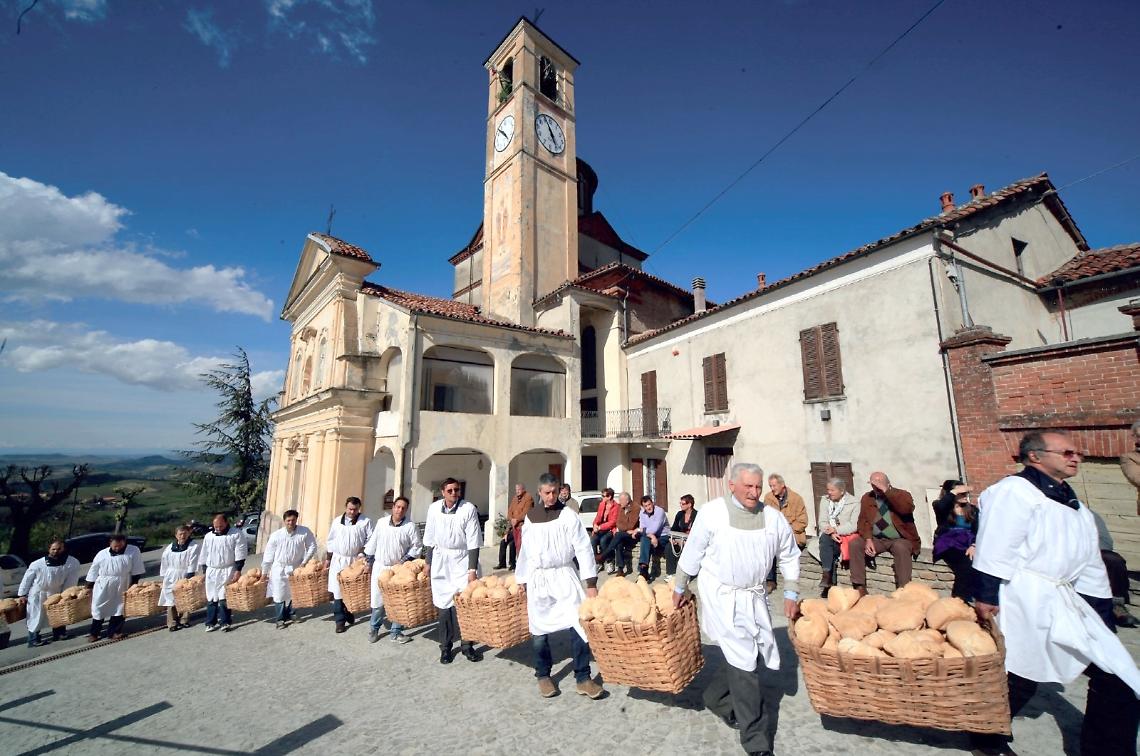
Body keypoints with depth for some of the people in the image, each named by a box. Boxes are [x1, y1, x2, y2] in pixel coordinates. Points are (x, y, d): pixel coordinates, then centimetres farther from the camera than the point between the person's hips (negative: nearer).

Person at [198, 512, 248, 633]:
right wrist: (204, 571, 11)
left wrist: (238, 570, -14)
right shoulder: (208, 536, 6)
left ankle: (224, 622, 7)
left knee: (224, 598, -3)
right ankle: (210, 622, 19)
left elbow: (240, 554, -10)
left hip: (227, 571, -4)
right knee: (211, 598, 8)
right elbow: (204, 555, 14)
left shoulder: (236, 534, -8)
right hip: (211, 571, 4)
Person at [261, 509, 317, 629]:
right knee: (279, 595, 2)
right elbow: (268, 554, -5)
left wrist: (304, 562, -8)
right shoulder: (276, 535, -14)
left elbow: (312, 547, -4)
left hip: (296, 568, 1)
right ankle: (280, 619, 18)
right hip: (279, 568, -1)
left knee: (294, 593, 11)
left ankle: (290, 615, 32)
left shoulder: (305, 532, -15)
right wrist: (264, 572, 0)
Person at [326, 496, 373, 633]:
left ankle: (350, 615, 24)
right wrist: (328, 558, 11)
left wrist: (363, 553, -16)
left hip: (356, 560, -2)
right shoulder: (337, 521, 7)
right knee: (338, 590, 0)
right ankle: (340, 620, 8)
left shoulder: (365, 521, -4)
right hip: (338, 559, 2)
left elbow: (370, 540, -4)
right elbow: (331, 541, 12)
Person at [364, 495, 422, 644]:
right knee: (378, 599, 10)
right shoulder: (381, 522, -1)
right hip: (380, 567, 2)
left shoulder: (410, 526, -10)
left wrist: (405, 560, -13)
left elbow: (417, 546, -5)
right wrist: (368, 560, 7)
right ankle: (374, 629, 30)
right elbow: (373, 542, 7)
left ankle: (396, 632, 16)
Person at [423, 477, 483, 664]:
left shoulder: (468, 509, -14)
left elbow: (473, 541, -12)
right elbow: (429, 538, 8)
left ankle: (467, 644, 16)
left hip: (462, 560, -2)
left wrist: (472, 569, -13)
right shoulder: (434, 508, -4)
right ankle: (445, 646, 23)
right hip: (441, 560, 2)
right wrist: (428, 562, 10)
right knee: (445, 604, 6)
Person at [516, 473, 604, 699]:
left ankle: (583, 678, 12)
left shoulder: (568, 515, -7)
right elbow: (525, 551, 11)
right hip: (538, 579, 2)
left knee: (579, 625, -5)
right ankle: (543, 675, 31)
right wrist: (522, 580, 13)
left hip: (565, 576, -2)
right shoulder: (530, 517, 3)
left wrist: (591, 582, -13)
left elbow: (583, 549, -10)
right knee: (539, 630, 10)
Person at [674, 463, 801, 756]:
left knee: (762, 659, 13)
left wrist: (791, 594, 8)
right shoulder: (712, 512, -14)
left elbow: (789, 557, 12)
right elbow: (692, 552, -4)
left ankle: (716, 698, 37)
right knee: (745, 662, -4)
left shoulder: (773, 518, -3)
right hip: (722, 596, -5)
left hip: (755, 597, 5)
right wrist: (680, 588, 4)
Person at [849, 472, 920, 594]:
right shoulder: (867, 498, 9)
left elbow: (907, 509, -24)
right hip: (877, 539, 3)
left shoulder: (902, 494, 0)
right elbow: (863, 520, 0)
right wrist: (868, 539, -16)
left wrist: (886, 491, -24)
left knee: (901, 547, -36)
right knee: (855, 543, -22)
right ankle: (860, 586, -18)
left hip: (900, 539, -3)